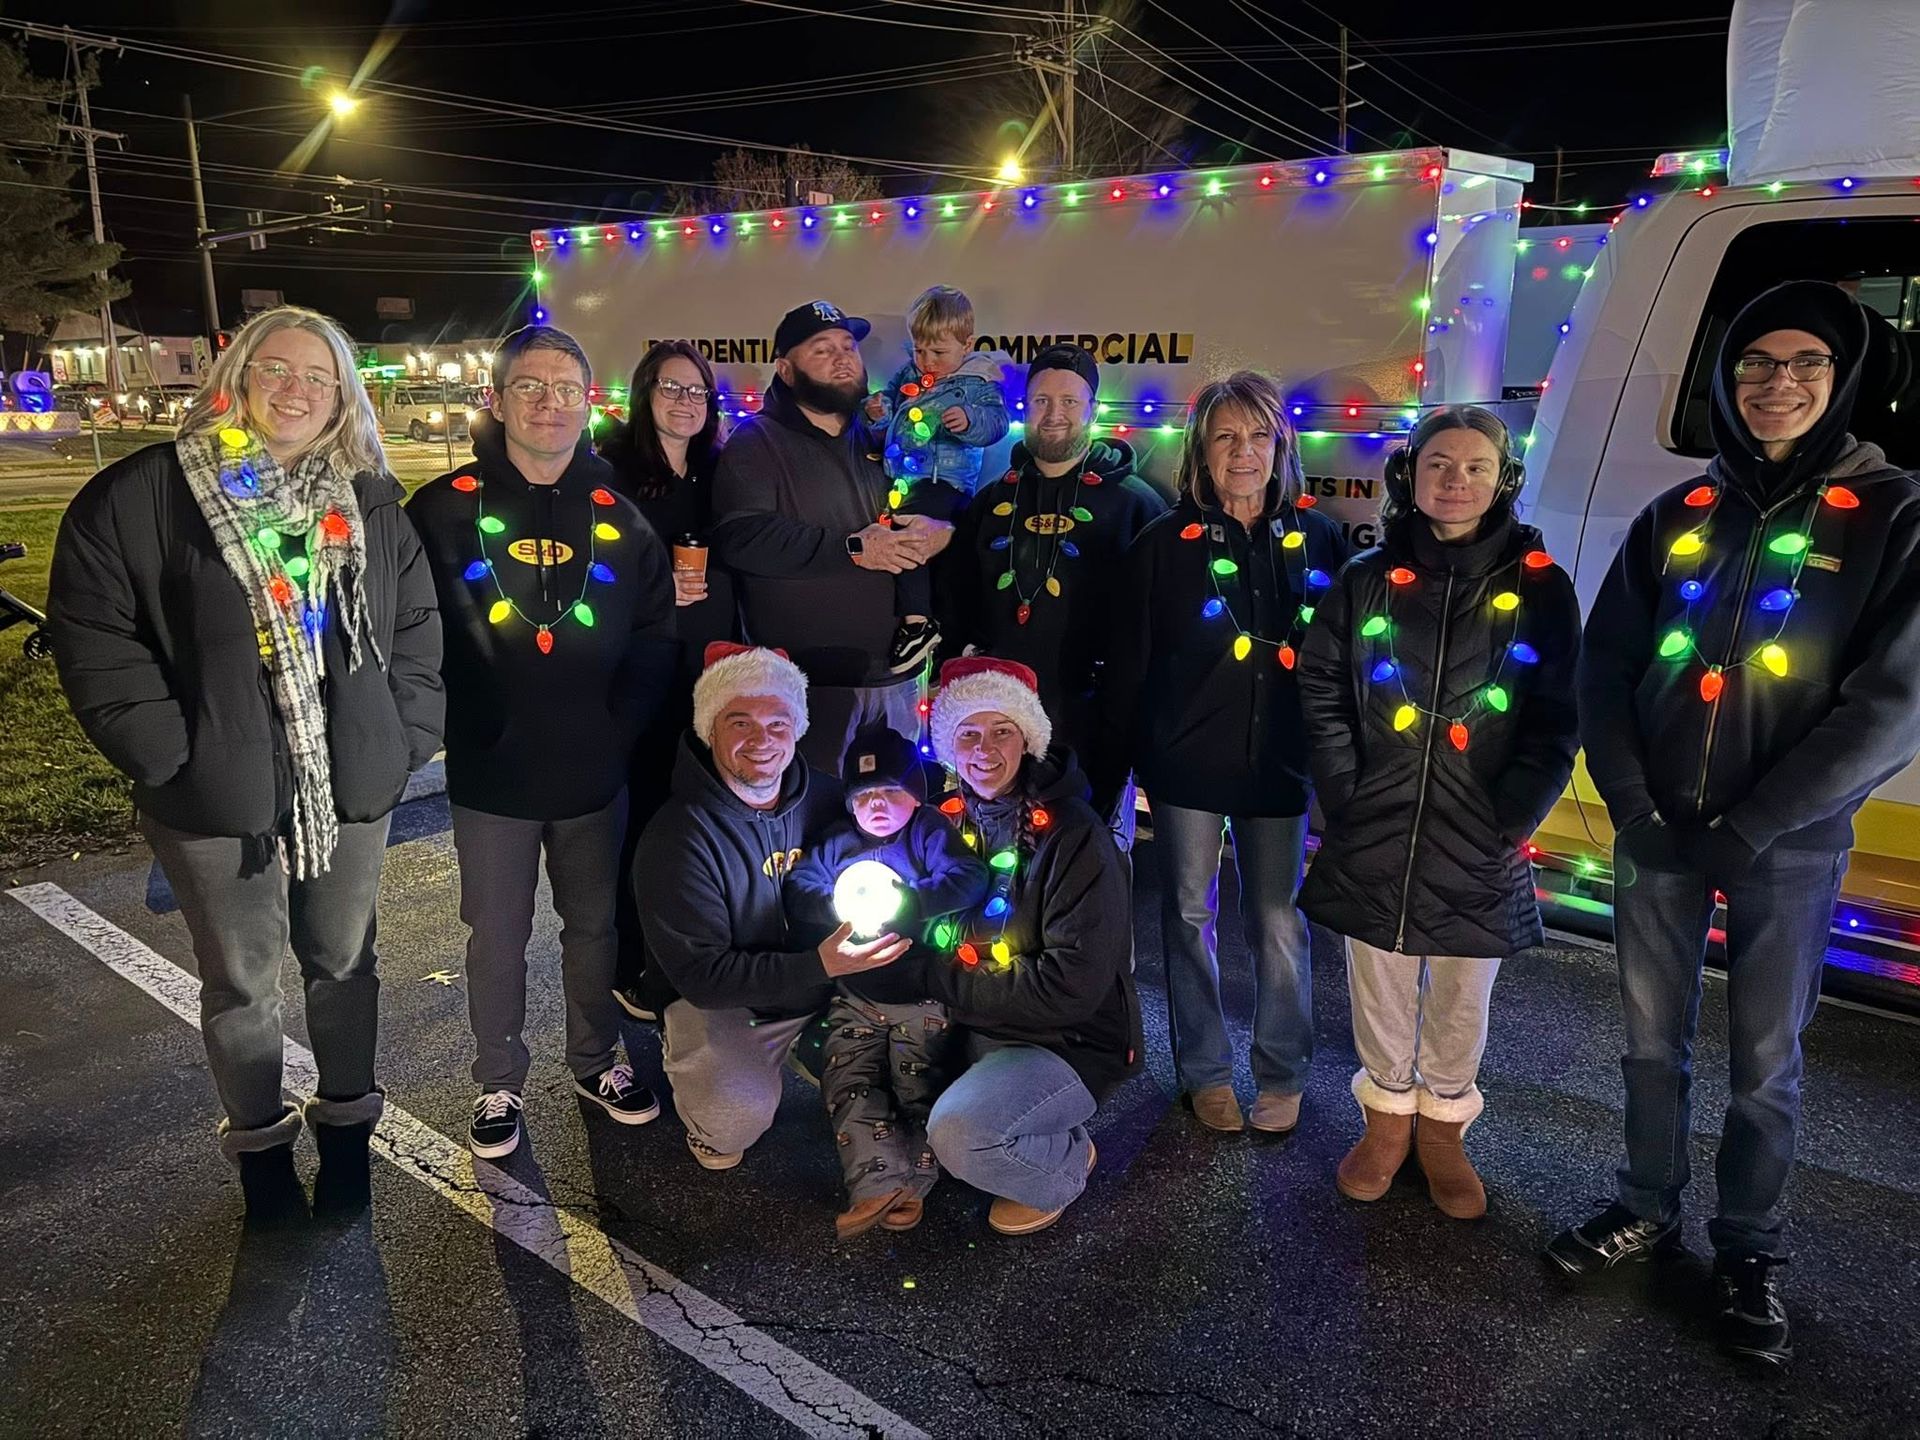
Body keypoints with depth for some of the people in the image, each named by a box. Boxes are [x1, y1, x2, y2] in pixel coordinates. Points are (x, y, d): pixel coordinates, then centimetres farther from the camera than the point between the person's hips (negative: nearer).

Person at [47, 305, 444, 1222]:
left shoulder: (370, 501, 5)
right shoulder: (140, 495, -6)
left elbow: (417, 627, 8)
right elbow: (93, 637, -7)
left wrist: (406, 739, -2)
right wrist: (168, 755, -12)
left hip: (351, 789, 3)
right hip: (217, 799, -2)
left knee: (345, 963, 16)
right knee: (241, 982, 13)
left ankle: (346, 1127, 36)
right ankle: (260, 1144, 34)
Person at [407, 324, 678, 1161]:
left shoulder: (617, 514, 4)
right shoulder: (444, 509, -4)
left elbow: (657, 633, 4)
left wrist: (620, 725, -5)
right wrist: (455, 724, -11)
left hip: (594, 774, 2)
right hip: (491, 776, -2)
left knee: (595, 925, 15)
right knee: (497, 939, 10)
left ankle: (596, 1062, 35)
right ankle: (499, 1085, 29)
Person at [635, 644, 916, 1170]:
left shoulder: (825, 796, -2)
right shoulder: (676, 837, -18)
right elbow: (700, 975, -21)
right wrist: (819, 965, -31)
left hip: (825, 987, 5)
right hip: (719, 1002, -5)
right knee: (740, 1113, -33)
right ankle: (708, 1125, 6)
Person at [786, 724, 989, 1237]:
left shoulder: (931, 834, -1)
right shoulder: (837, 843, 12)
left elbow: (969, 881, -18)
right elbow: (799, 892, 0)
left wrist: (905, 903, -27)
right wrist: (838, 908, -21)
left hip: (923, 994, -3)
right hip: (855, 996, 4)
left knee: (919, 1083, -12)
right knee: (847, 1079, -11)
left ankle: (910, 1182, -12)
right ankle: (880, 1182, -19)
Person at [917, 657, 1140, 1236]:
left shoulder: (1073, 836, -19)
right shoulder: (953, 819, 0)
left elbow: (1074, 986, -23)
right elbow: (938, 929, 10)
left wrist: (950, 984, -18)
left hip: (1073, 1041, -7)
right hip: (975, 1030, 7)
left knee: (957, 1133, -26)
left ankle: (1066, 1166, 4)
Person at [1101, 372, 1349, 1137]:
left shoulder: (1317, 538, 3)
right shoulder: (1164, 542, -2)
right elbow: (1128, 666, -1)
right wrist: (1113, 767, -4)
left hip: (1280, 763, 1)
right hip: (1186, 761, -1)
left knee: (1279, 921, 8)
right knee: (1190, 914, 9)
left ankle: (1282, 1074, 26)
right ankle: (1204, 1071, 25)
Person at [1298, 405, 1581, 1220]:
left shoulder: (1539, 587, 0)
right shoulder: (1366, 580, 2)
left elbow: (1557, 721, -2)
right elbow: (1321, 695, 1)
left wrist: (1510, 819, -10)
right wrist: (1344, 800, -7)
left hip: (1480, 844, 0)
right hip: (1374, 837, 1)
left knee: (1461, 999, 13)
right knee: (1379, 989, 13)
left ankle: (1444, 1129, 33)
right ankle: (1387, 1118, 34)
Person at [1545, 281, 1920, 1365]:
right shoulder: (1678, 517, 5)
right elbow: (1605, 670, 4)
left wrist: (1746, 829, -15)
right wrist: (1634, 807, -8)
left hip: (1788, 849, -3)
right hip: (1656, 835, 3)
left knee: (1766, 1064, 10)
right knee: (1653, 1042, 15)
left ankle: (1751, 1254, 29)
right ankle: (1648, 1212, 34)